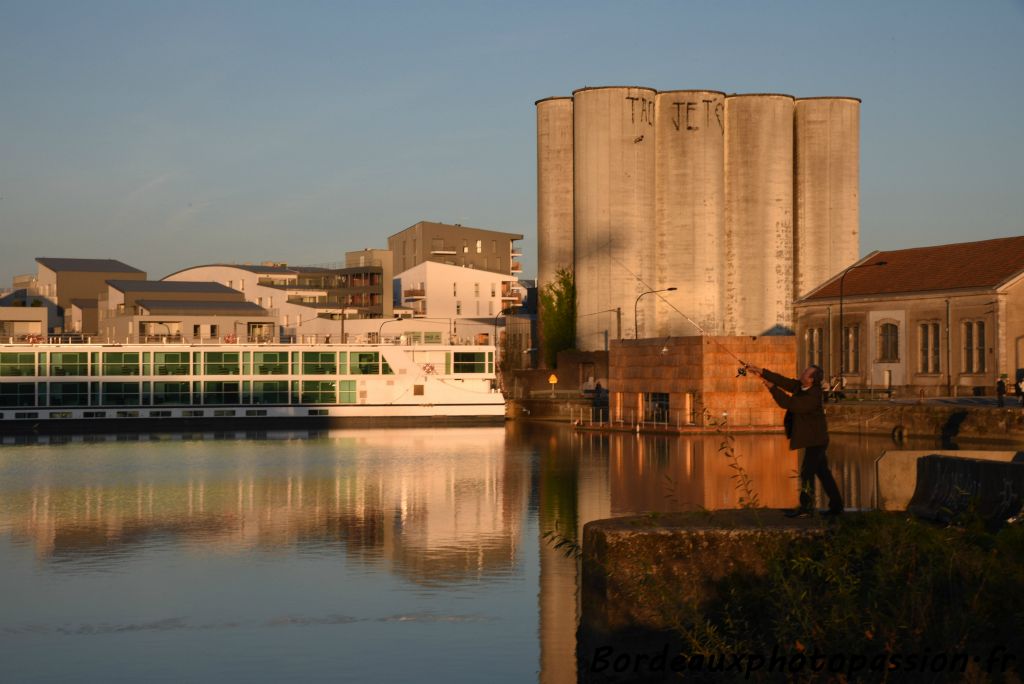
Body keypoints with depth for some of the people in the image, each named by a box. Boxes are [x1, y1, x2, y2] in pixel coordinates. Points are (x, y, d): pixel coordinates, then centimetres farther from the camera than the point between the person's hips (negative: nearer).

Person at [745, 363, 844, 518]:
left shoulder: (813, 396, -27)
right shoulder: (801, 387, -1)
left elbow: (788, 403, -29)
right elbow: (784, 381, 2)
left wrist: (772, 388, -23)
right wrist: (762, 372, -3)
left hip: (815, 441, -10)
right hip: (815, 440, 10)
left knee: (807, 473, -5)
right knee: (823, 472, 14)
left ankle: (806, 508, 2)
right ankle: (836, 506, 20)